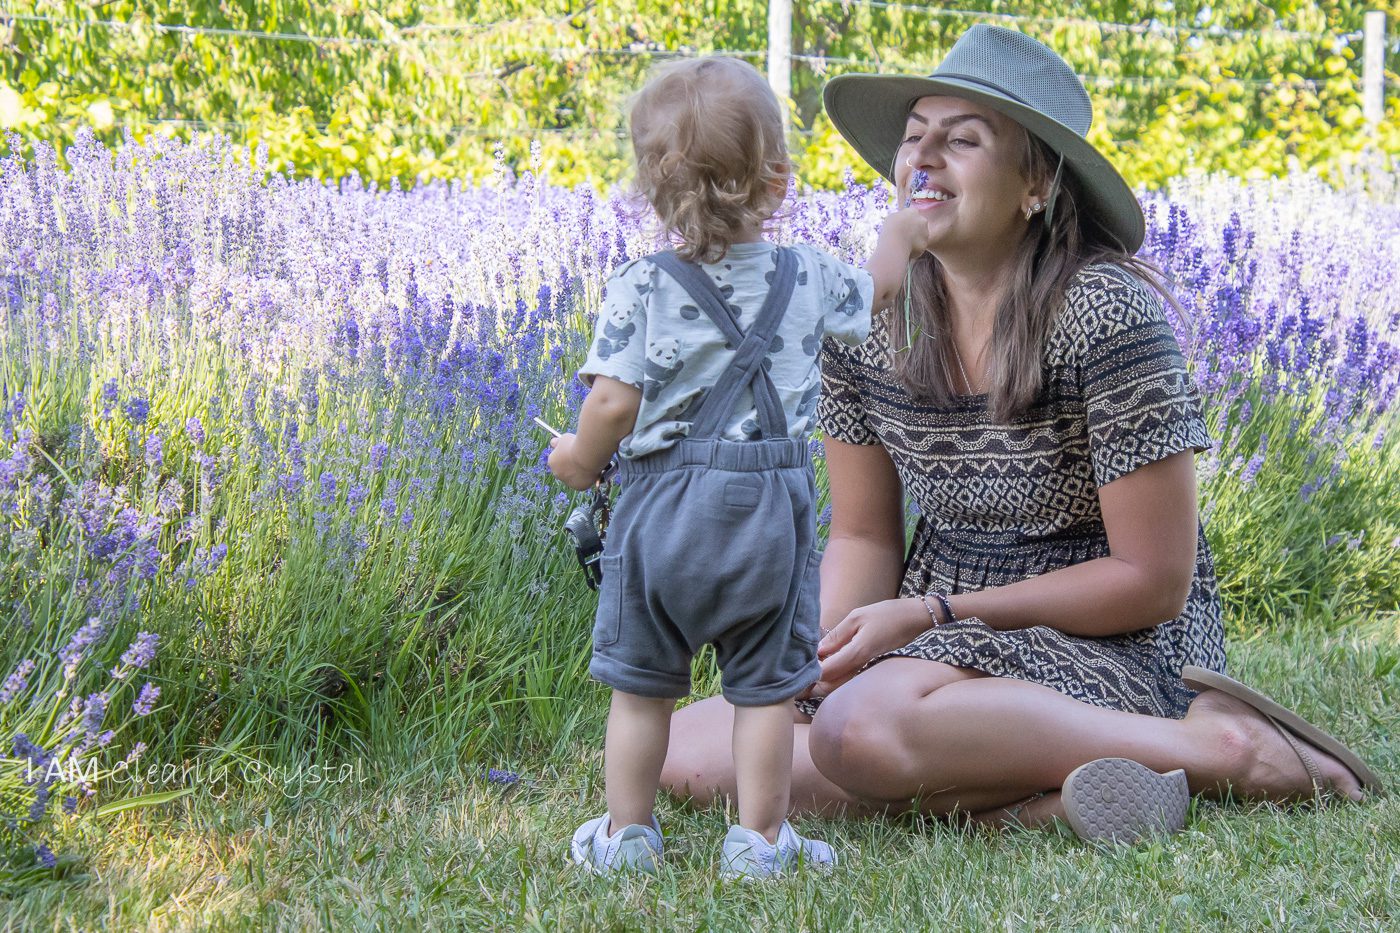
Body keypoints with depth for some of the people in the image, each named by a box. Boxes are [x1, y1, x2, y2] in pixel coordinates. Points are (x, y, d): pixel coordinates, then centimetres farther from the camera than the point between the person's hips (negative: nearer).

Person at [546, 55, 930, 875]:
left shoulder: (641, 289, -9)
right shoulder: (809, 279, 1)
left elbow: (615, 402, -14)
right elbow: (871, 293, 22)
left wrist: (580, 459, 5)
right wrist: (901, 235, 41)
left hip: (663, 507, -1)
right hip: (771, 510, 1)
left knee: (641, 685, 11)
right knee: (766, 686, 10)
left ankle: (626, 834, 18)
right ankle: (759, 839, 13)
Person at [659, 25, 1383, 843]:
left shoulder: (1104, 314, -16)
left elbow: (1154, 582, -13)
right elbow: (863, 539, 10)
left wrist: (932, 613, -16)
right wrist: (820, 653, -12)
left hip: (1112, 648, -7)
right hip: (944, 639, 7)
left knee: (862, 725, -36)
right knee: (685, 747, -10)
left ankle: (1215, 744, -20)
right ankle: (1041, 788, -18)